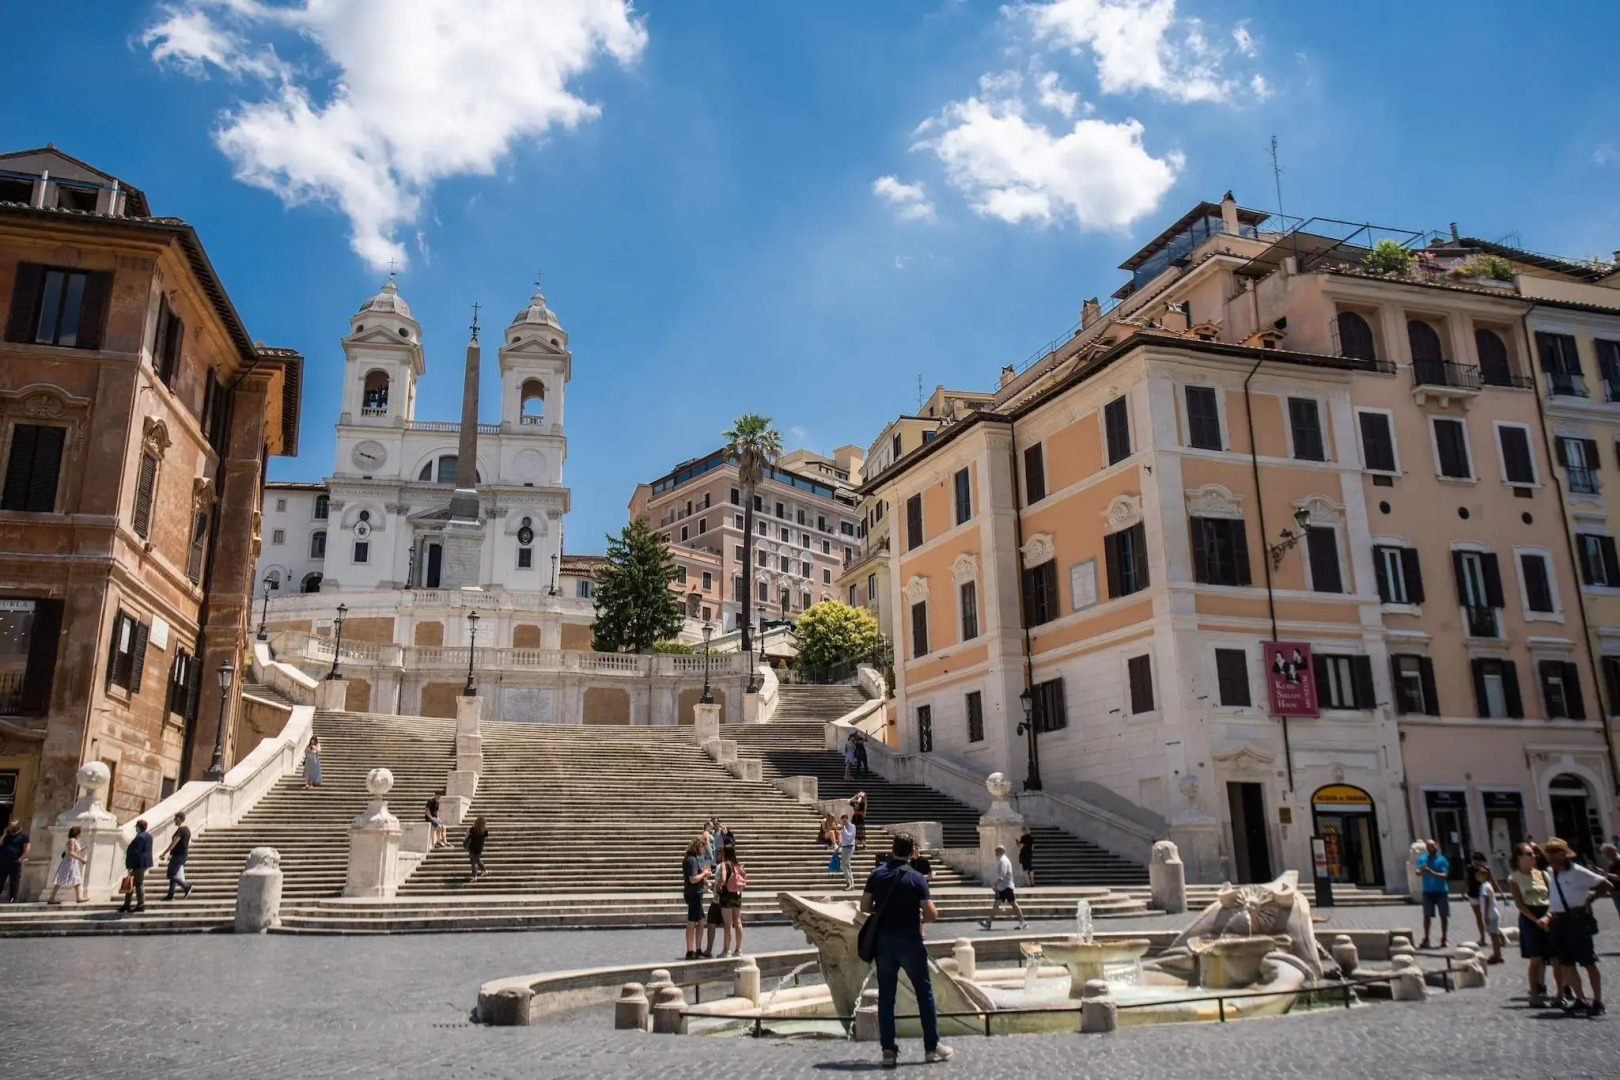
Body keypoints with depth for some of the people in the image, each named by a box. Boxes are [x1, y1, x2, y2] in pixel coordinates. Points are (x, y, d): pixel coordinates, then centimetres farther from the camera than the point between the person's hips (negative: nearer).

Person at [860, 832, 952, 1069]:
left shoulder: (877, 874, 0)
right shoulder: (916, 878, -10)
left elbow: (865, 907, 2)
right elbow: (932, 914, -13)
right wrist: (921, 918, 8)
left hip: (883, 940, 3)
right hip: (909, 941, -3)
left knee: (885, 996, 8)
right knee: (924, 993, 10)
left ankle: (889, 1050, 6)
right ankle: (932, 1047, 14)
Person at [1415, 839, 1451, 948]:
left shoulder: (1441, 860, -5)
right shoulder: (1422, 859, 4)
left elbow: (1444, 875, -13)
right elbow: (1418, 873, -4)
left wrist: (1431, 872, -26)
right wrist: (1421, 870, -27)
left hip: (1441, 891, -2)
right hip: (1427, 892, 2)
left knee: (1443, 915, 4)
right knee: (1426, 916, 2)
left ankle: (1443, 939, 14)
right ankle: (1426, 939, 6)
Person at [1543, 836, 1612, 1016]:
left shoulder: (1577, 872, -10)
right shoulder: (1550, 874, 11)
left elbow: (1606, 885, -7)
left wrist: (1589, 898, -4)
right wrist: (1549, 916, 5)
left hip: (1577, 919, -7)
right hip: (1558, 921, 7)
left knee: (1587, 961, 0)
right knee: (1565, 963, 10)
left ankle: (1598, 1001, 10)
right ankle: (1580, 999, 22)